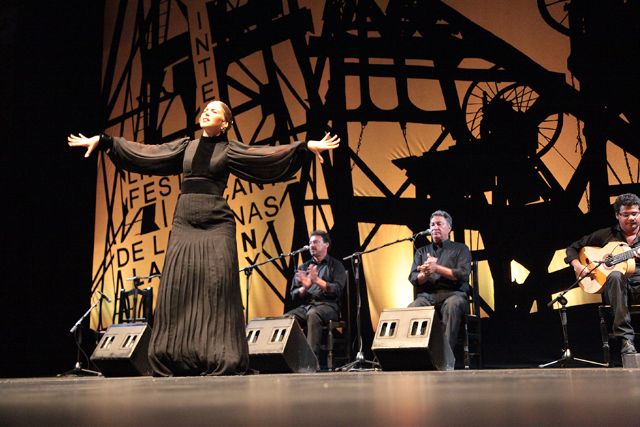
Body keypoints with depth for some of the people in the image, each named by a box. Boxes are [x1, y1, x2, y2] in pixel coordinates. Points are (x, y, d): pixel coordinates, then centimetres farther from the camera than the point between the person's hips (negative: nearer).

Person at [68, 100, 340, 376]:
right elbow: (144, 151, 18)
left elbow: (265, 154, -2)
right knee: (178, 286, -3)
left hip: (216, 223, -3)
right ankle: (176, 360, 3)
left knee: (216, 286, -9)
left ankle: (219, 361, -5)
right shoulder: (185, 146, 18)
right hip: (184, 222, 3)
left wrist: (306, 146, -12)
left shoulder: (229, 149, 7)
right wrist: (102, 141, 17)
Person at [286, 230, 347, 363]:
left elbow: (337, 290, -5)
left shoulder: (336, 265, 11)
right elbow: (294, 296, 15)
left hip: (328, 305, -4)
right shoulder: (304, 267, 22)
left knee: (313, 315, -38)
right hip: (305, 306, 4)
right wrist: (304, 288, -7)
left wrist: (317, 280, -16)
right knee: (286, 318, -27)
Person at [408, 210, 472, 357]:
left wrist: (436, 268, -10)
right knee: (412, 309, -32)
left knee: (452, 304, -39)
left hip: (453, 293, -2)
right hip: (427, 295, 2)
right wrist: (425, 274, -12)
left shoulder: (460, 249, 17)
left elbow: (463, 274, -1)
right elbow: (413, 278, 11)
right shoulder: (422, 251, 25)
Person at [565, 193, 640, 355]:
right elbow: (573, 248, 17)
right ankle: (625, 339, -40)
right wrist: (577, 266, -3)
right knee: (615, 276, -38)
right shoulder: (606, 235, 14)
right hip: (615, 288, 0)